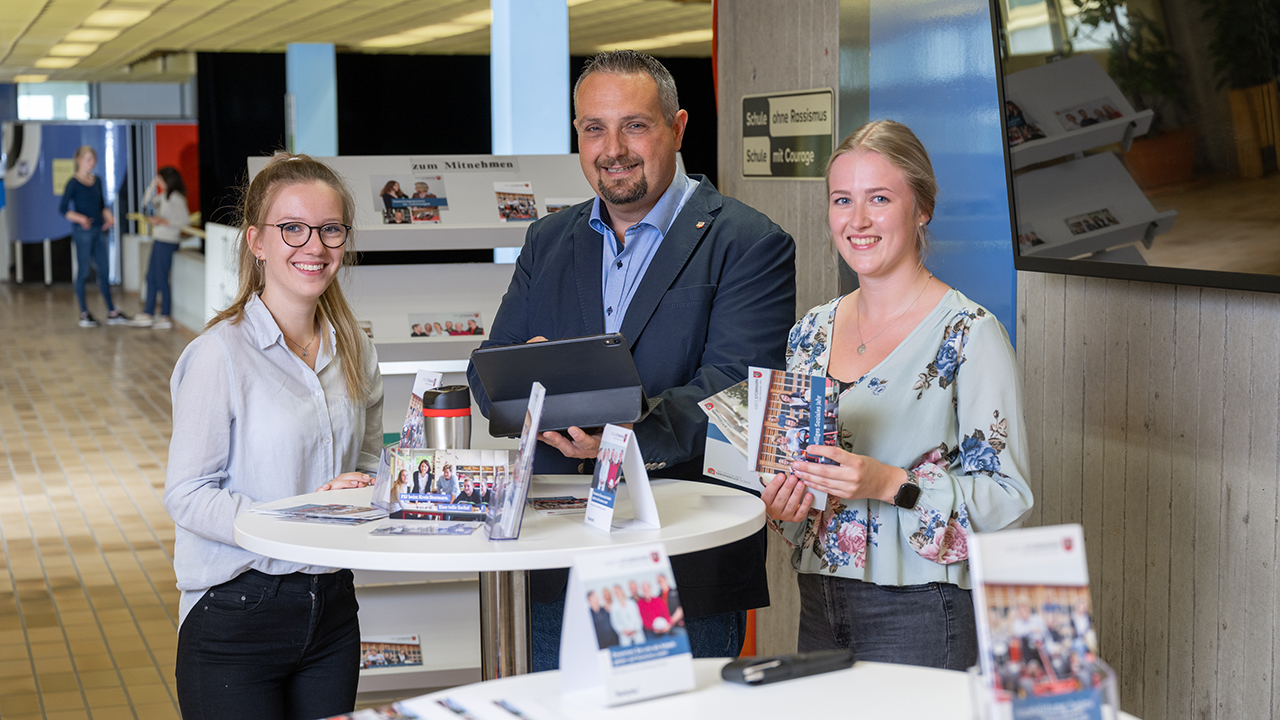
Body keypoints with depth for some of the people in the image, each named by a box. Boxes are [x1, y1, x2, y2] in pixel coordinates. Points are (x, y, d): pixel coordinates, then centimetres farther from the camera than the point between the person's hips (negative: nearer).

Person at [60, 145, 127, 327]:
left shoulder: (97, 181, 11)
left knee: (104, 271, 8)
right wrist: (80, 218, -25)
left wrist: (108, 216, 0)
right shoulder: (73, 183, -8)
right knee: (83, 272, 1)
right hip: (82, 232, -6)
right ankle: (84, 314, 8)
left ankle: (112, 312, 13)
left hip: (99, 231, 6)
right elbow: (63, 209, -10)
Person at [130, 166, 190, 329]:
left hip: (167, 242, -10)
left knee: (161, 279, -4)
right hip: (158, 240, 10)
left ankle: (165, 317, 4)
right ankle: (148, 314, 18)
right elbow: (147, 202, 25)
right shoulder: (164, 196, 13)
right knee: (151, 277, 12)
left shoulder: (176, 197, -14)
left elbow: (185, 220, -20)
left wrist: (165, 222, -21)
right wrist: (153, 184, 15)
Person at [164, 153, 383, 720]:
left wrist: (362, 493, -3)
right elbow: (187, 495, -15)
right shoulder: (219, 355, -12)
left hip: (332, 606, 6)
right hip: (235, 619, -6)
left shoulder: (354, 351, 8)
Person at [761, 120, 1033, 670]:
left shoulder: (969, 335, -10)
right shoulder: (811, 332, 9)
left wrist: (890, 484, -24)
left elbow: (1008, 496, -13)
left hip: (919, 610, -5)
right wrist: (782, 504, -3)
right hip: (819, 607, 6)